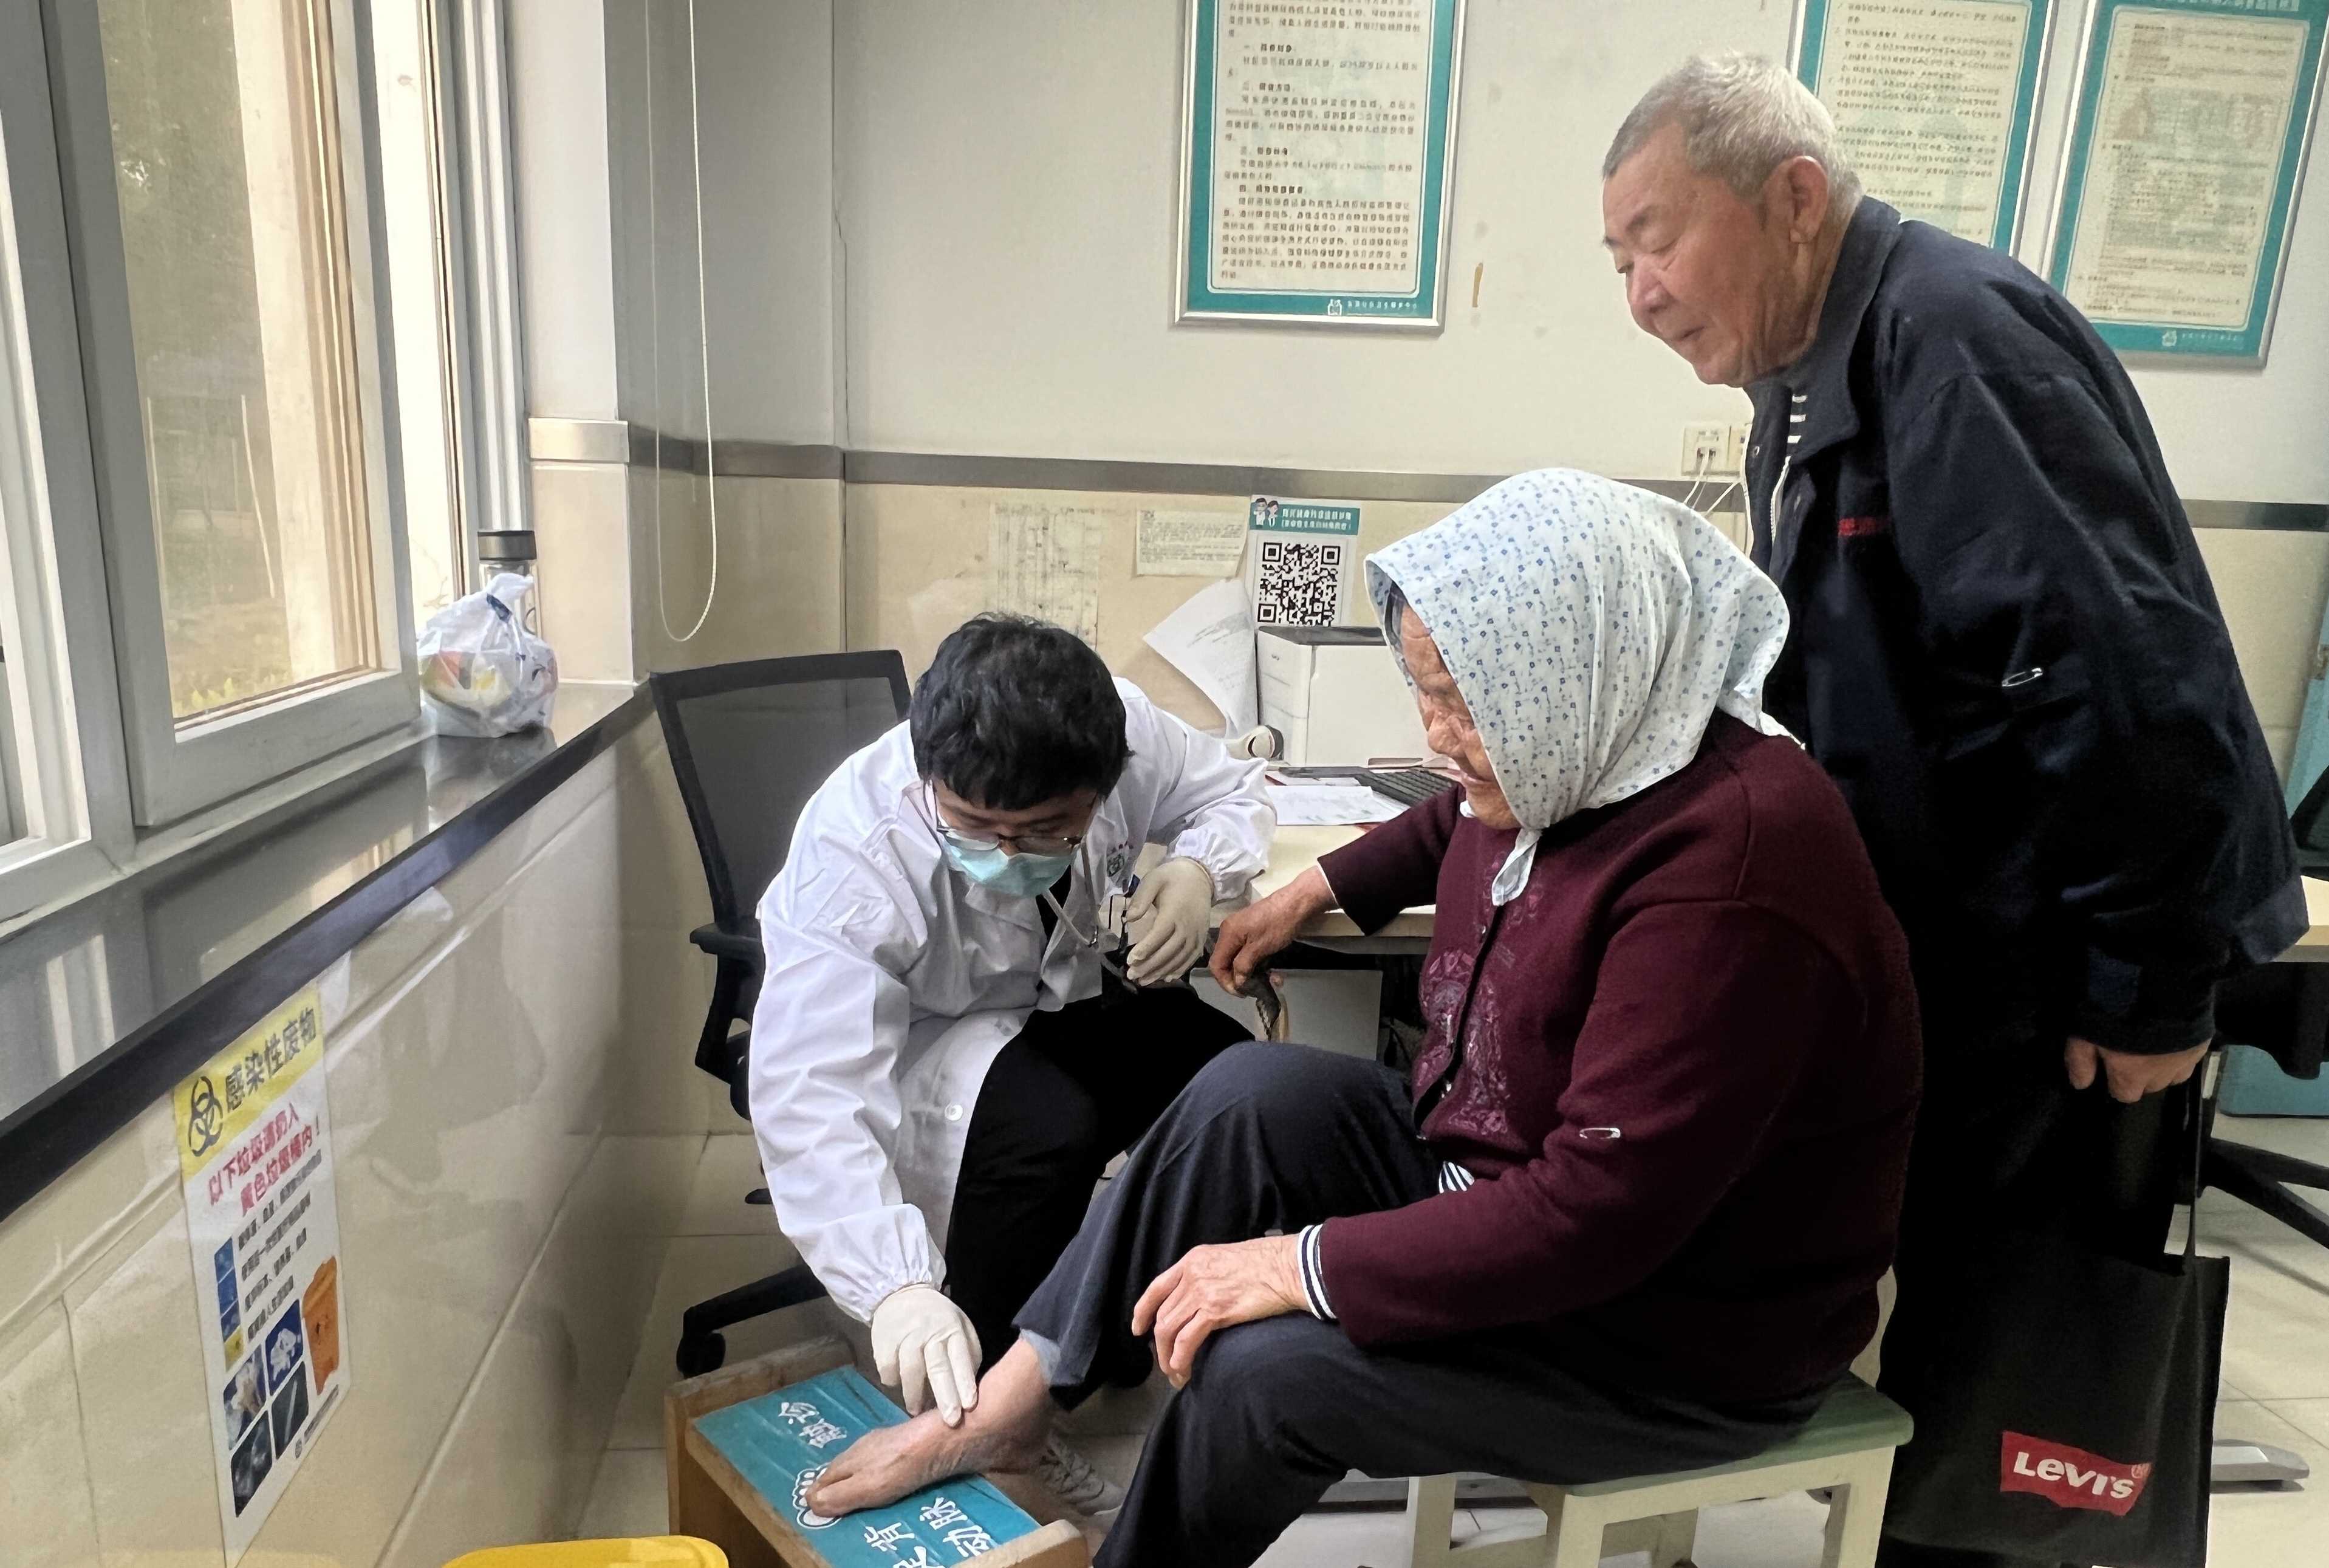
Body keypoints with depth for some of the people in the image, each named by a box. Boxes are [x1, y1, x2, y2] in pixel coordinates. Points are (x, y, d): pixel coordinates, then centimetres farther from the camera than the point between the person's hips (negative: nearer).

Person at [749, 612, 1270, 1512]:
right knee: (1044, 1126, -35)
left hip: (1065, 999, 5)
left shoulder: (1127, 732, -24)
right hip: (908, 1037, -4)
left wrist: (1200, 871, -25)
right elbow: (809, 1094, -43)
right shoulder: (854, 851, -35)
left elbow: (1232, 793, -2)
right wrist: (898, 1288, -56)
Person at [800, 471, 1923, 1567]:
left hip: (1686, 1332, -7)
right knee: (1255, 1095, -8)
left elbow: (1600, 1212, -32)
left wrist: (1303, 1264, -27)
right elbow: (1456, 828, 19)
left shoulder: (1725, 874, -33)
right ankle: (1008, 1405, 2)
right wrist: (1312, 893, 18)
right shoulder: (1589, 757, -7)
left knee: (1265, 1368, -19)